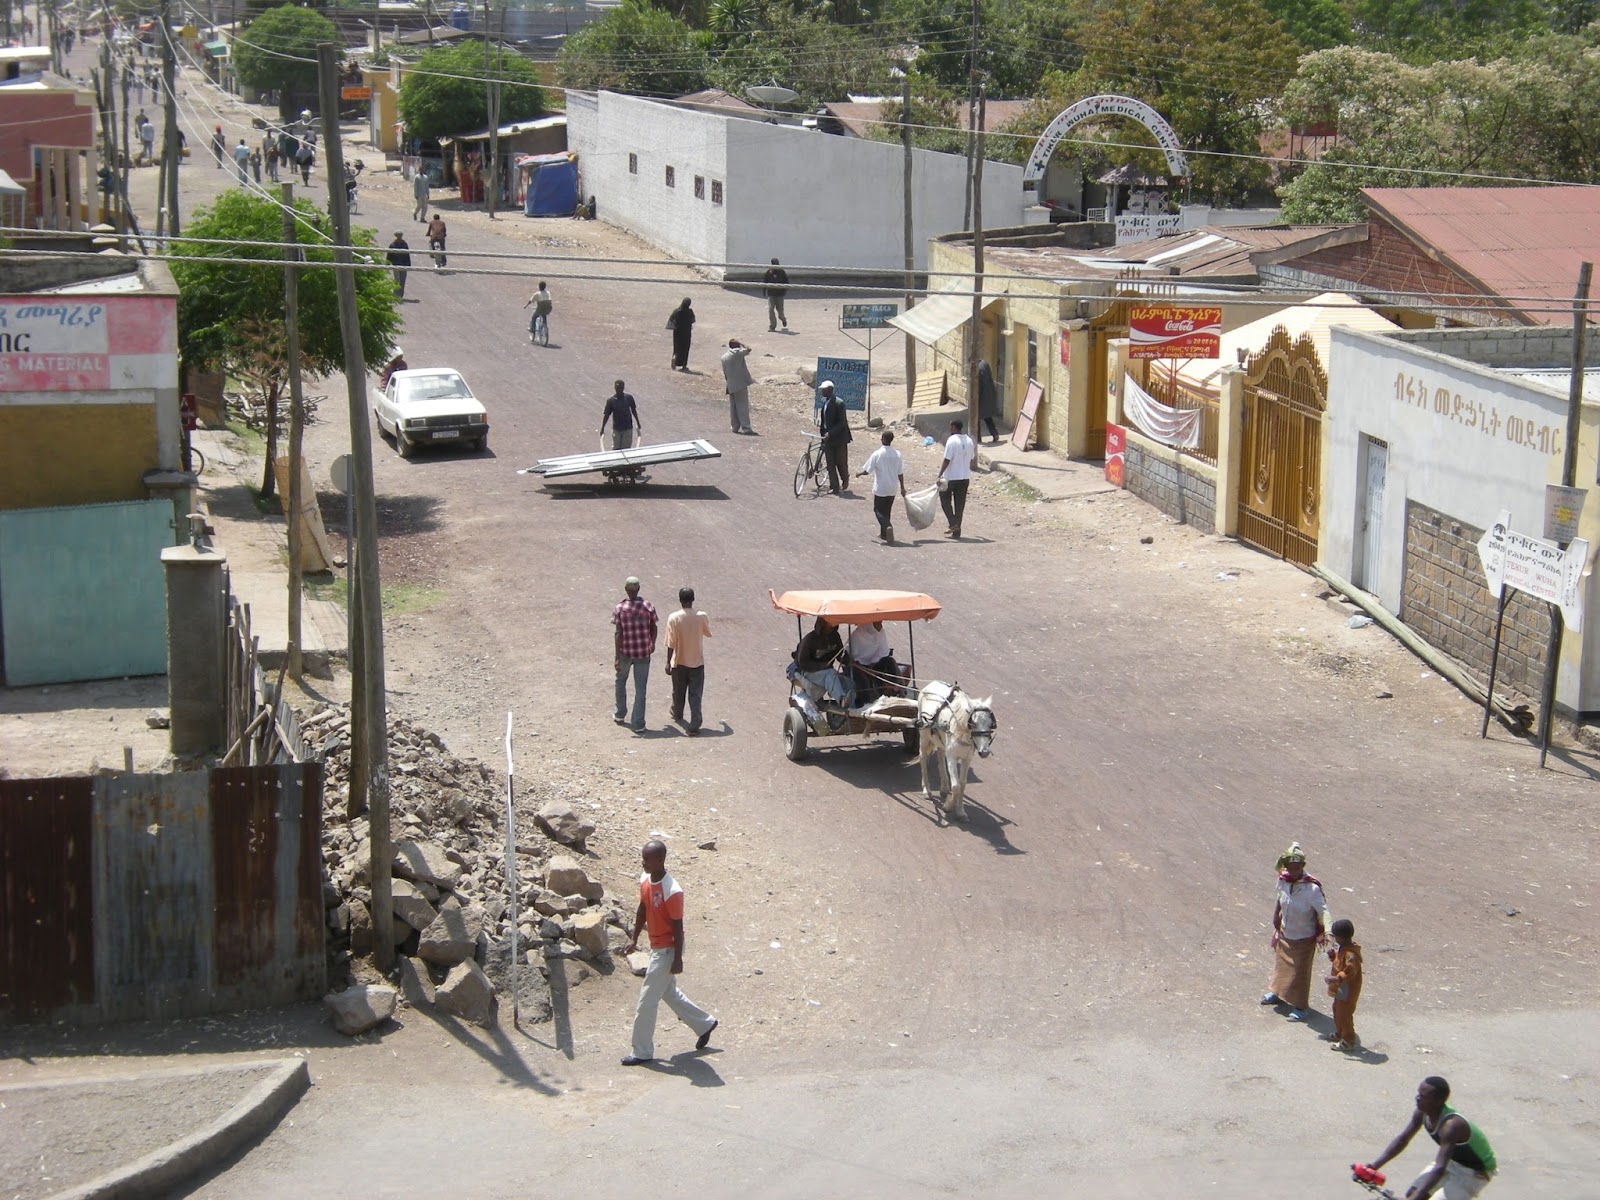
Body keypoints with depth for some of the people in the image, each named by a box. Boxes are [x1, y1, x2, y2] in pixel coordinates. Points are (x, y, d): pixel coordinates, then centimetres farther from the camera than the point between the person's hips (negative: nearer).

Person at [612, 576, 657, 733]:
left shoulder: (619, 609, -11)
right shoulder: (648, 607, -7)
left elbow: (618, 634, -13)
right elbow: (653, 629, 2)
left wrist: (617, 657, -11)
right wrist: (652, 645, 22)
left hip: (625, 652, -1)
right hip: (643, 653, 1)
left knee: (621, 682, 24)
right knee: (640, 689, 5)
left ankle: (620, 715, 35)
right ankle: (638, 724, 4)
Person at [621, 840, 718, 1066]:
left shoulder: (672, 892, -27)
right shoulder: (645, 880, -2)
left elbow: (678, 927, -21)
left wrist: (677, 959, -17)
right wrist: (635, 939, 16)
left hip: (667, 950, -9)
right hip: (656, 947, 9)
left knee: (647, 1000, -3)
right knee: (669, 993, 22)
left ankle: (642, 1052, 8)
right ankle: (704, 1024, 40)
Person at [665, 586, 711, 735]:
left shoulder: (674, 618, -15)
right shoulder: (701, 617, -11)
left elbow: (671, 644, -12)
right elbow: (708, 633, 9)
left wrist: (668, 663, -3)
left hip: (679, 662, 0)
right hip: (697, 662, 0)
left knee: (678, 692, 22)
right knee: (695, 695, 2)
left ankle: (677, 714, 46)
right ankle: (694, 726, -7)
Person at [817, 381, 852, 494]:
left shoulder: (839, 403, -17)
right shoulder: (824, 401, 6)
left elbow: (842, 422, -20)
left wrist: (830, 433, -26)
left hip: (839, 437, -6)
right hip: (827, 437, 6)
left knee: (841, 462, 5)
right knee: (830, 463, 4)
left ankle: (845, 480, 31)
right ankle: (835, 487, 8)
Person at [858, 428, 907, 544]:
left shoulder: (877, 454, -16)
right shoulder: (897, 454, -5)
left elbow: (866, 471, -11)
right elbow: (900, 473, 2)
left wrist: (858, 473, 11)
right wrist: (902, 488, 14)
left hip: (880, 489, -4)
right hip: (892, 489, 4)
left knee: (878, 510, 5)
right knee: (887, 511, 19)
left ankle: (887, 527, -21)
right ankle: (884, 533, 28)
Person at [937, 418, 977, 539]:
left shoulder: (952, 441, -16)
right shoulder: (969, 441, 6)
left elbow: (947, 460, -19)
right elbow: (972, 460, 13)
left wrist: (940, 475, -16)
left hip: (951, 477, -6)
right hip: (965, 477, 6)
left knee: (945, 500, 10)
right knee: (960, 504, 11)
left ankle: (953, 523, -4)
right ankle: (957, 530, 12)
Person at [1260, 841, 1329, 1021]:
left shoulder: (1312, 888, -29)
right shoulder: (1283, 880, -11)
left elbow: (1323, 910, -33)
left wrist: (1326, 931, -46)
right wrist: (1277, 917, 18)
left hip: (1304, 938, -6)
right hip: (1285, 933, 6)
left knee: (1300, 971, 3)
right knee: (1281, 963, 24)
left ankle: (1299, 1007, 18)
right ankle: (1279, 994, 47)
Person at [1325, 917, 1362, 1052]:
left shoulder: (1351, 954, -29)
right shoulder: (1342, 948, 4)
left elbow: (1350, 971, -35)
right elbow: (1338, 961, 18)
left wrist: (1337, 978, -40)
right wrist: (1333, 955, 0)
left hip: (1348, 990, -11)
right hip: (1340, 988, 11)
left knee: (1344, 1014, -1)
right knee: (1338, 1010, 24)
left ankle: (1348, 1041, 11)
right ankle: (1339, 1034, 41)